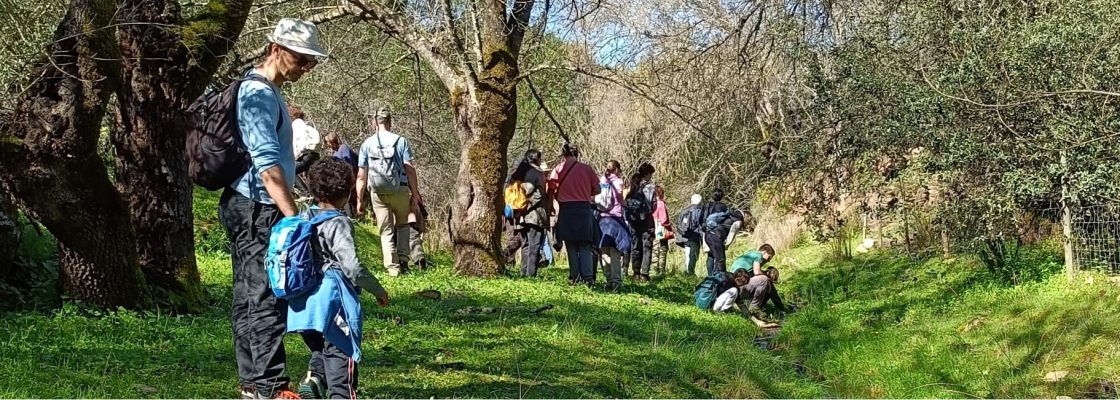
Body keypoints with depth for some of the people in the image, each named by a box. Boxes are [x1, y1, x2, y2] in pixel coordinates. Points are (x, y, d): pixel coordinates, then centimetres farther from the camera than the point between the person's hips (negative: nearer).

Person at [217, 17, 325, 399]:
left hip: (248, 210, 11)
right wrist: (293, 216, -27)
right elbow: (267, 164, -23)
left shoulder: (268, 93, 18)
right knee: (267, 297, -11)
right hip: (257, 210, -11)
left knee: (250, 296, 11)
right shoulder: (259, 94, -14)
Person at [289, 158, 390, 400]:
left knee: (320, 348, 22)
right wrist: (379, 291, -7)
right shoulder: (339, 224, -13)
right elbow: (352, 267, -19)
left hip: (306, 301, 7)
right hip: (334, 297, -6)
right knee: (340, 352, 2)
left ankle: (313, 379, 0)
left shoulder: (304, 219, 7)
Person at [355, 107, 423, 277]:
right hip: (400, 190, 0)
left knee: (386, 231, 7)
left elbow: (361, 176, 2)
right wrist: (415, 194, 1)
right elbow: (410, 169, -5)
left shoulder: (367, 144, 3)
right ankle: (403, 260, 9)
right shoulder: (400, 141, -1)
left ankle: (393, 267, 0)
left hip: (378, 193, 0)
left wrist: (360, 200, 7)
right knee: (403, 225, 21)